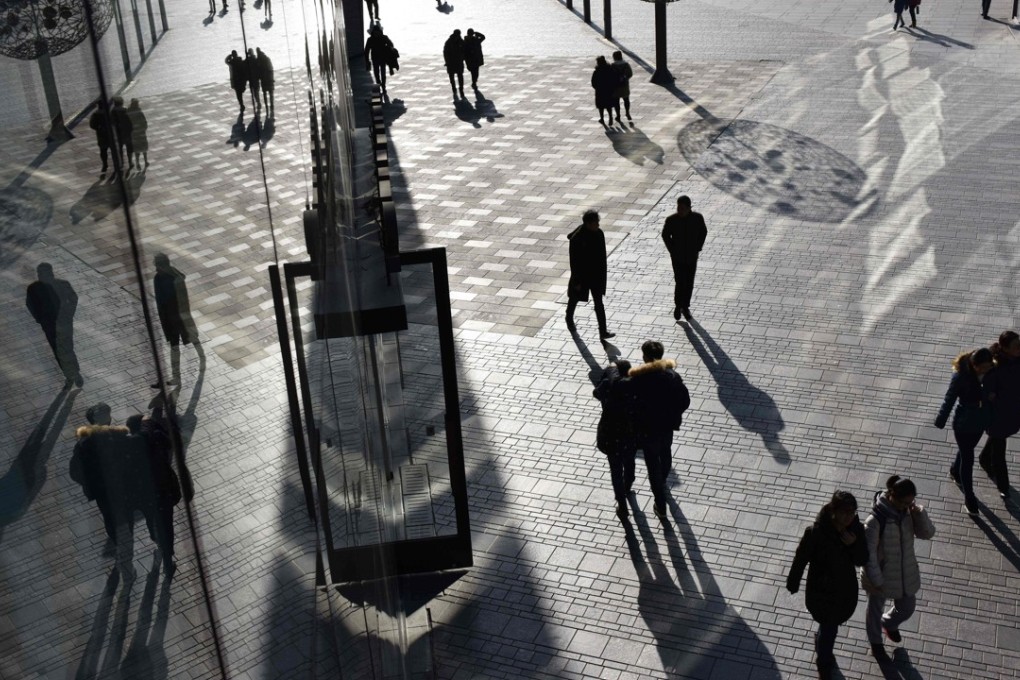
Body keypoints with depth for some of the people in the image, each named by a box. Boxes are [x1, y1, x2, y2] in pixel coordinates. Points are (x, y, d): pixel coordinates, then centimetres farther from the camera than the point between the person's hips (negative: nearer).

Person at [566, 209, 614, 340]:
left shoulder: (599, 234, -8)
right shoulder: (577, 239, -25)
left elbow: (602, 254, 6)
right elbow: (574, 261, -20)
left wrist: (603, 270, 12)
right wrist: (577, 281, -16)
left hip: (596, 275, 4)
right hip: (582, 275, -4)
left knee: (599, 303, 4)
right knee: (574, 298, 19)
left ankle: (603, 331, 7)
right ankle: (569, 319, 46)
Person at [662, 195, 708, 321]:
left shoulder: (697, 218, -12)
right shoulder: (671, 220, -15)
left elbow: (703, 232, 5)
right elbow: (665, 235, 1)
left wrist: (697, 248, -1)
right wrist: (672, 250, -3)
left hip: (692, 257, 2)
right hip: (677, 257, -2)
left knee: (689, 284, 10)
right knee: (680, 283, -4)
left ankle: (685, 307, 29)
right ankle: (678, 305, 20)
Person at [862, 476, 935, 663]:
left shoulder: (909, 510, -13)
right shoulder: (875, 520, -31)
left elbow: (927, 533, -11)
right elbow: (869, 553, -23)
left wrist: (919, 513, -29)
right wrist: (876, 580, -18)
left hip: (906, 573, 5)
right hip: (881, 575, -5)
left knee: (907, 608, 26)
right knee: (875, 610, 22)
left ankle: (889, 623, 61)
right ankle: (876, 644, 50)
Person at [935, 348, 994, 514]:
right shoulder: (961, 376, -26)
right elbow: (950, 399, -15)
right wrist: (941, 421, -8)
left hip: (981, 422, 4)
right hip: (964, 424, -4)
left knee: (966, 451, 27)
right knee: (968, 459, 5)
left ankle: (955, 472, 57)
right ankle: (969, 499, 18)